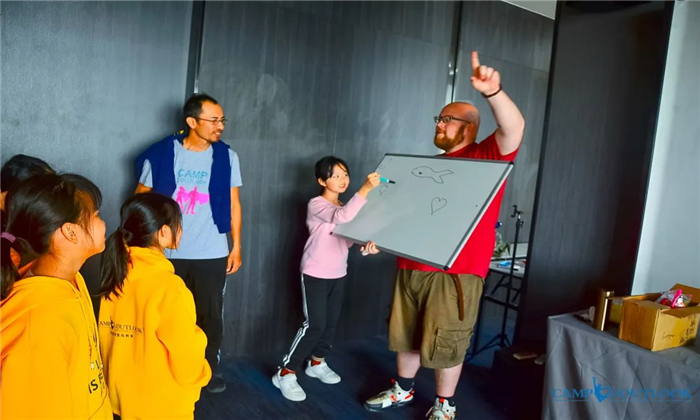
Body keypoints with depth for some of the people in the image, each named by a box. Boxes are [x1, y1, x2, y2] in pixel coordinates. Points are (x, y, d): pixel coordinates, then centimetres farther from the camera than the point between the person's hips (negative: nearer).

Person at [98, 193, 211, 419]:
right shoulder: (168, 286, -26)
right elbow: (186, 357, -20)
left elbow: (108, 340, 3)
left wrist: (122, 381, 16)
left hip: (121, 398, 6)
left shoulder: (115, 276, -7)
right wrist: (196, 377, 1)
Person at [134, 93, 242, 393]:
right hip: (167, 253, -1)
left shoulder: (227, 157, -1)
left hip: (212, 254, 1)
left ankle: (210, 369, 29)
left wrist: (236, 246, 2)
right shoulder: (161, 154, -5)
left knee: (210, 315, 10)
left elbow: (233, 204, 4)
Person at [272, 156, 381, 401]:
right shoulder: (316, 205, -15)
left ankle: (317, 363, 34)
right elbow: (342, 217, -34)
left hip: (338, 274, 7)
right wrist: (365, 189, -41)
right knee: (314, 325, -10)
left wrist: (366, 245, -15)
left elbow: (348, 238, 6)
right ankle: (286, 373, 3)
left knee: (331, 323, 13)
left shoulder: (345, 207, 11)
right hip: (315, 275, -7)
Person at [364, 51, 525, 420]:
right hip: (411, 267, 7)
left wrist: (492, 92, -39)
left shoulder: (487, 158, -3)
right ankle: (402, 390, 39)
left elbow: (513, 128, -23)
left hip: (455, 272, -6)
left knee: (445, 343, 6)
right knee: (406, 335, 18)